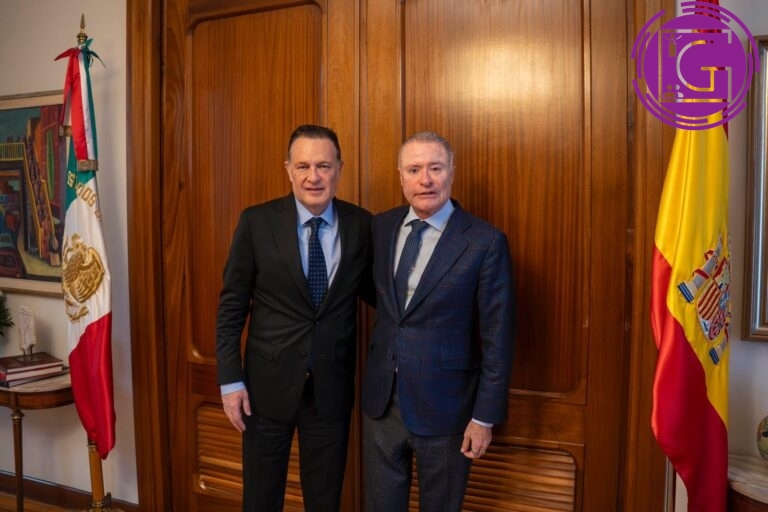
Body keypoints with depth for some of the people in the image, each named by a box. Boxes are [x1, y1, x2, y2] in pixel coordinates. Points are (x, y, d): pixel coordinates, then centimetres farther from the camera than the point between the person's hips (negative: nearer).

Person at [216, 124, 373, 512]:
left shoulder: (361, 224, -5)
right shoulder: (256, 222, -9)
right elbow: (231, 306, -4)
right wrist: (230, 380, -6)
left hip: (332, 386, 1)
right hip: (268, 383, -1)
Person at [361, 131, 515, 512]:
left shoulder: (485, 242, -14)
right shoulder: (381, 226, 1)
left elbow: (497, 339, -10)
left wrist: (485, 416, -9)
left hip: (443, 406, -4)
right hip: (381, 398, 4)